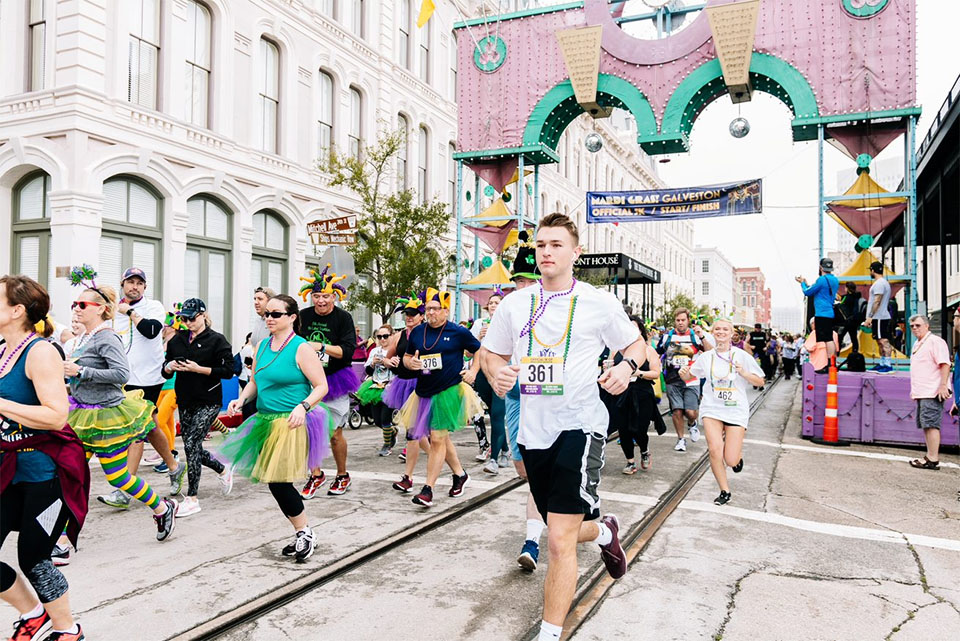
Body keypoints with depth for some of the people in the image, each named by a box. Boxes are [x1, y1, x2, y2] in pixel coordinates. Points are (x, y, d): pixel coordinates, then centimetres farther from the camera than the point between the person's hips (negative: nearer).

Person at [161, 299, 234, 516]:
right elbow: (165, 371, 15)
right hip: (185, 401, 6)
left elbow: (228, 370, -11)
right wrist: (169, 366, -8)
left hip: (208, 402, -6)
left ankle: (192, 499, -3)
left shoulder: (217, 340, -5)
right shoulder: (177, 340, 11)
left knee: (191, 444, -13)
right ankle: (223, 470, 38)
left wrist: (198, 369, -17)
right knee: (193, 447, 10)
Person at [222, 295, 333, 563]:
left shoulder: (301, 348, -10)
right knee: (274, 482, 11)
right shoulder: (262, 346, 11)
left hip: (291, 423, -8)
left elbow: (321, 386, -11)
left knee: (278, 480, -9)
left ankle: (305, 533, 11)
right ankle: (302, 535, 27)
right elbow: (255, 382, 20)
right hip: (266, 421, 8)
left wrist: (303, 407, -26)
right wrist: (241, 399, 2)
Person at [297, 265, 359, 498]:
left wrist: (322, 347, -27)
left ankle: (342, 476, 23)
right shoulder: (303, 316, 2)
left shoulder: (343, 318, -7)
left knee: (334, 433, 4)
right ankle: (316, 475, 19)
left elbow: (348, 351, -17)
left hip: (334, 381, -3)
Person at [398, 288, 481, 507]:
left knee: (437, 439, -8)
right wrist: (410, 362, -7)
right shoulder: (417, 332, 7)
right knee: (442, 438, 17)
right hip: (425, 392, 6)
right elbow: (406, 357, 15)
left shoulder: (458, 332, -4)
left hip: (449, 391, -6)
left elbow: (480, 351, 9)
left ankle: (428, 489, -1)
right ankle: (460, 474, 37)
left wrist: (473, 372, -1)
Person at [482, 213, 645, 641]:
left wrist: (627, 367, -13)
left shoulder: (599, 303, -2)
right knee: (564, 532, 20)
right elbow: (492, 353, 16)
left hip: (580, 425, -4)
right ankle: (604, 531, 54)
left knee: (560, 540, -11)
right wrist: (497, 374, -7)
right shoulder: (514, 305, 6)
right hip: (533, 430, 5)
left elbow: (637, 344, 9)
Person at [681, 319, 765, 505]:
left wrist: (743, 373, -17)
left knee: (731, 460, -6)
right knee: (714, 450, -16)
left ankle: (738, 454, 34)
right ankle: (724, 491, 7)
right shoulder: (706, 357, 4)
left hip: (736, 410, -1)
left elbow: (760, 381, 1)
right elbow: (690, 375, 17)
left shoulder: (741, 355, -3)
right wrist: (685, 373, -6)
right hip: (712, 408, 2)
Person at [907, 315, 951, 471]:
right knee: (925, 425, 11)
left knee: (931, 424, -10)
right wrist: (914, 390, 25)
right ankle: (930, 456, 16)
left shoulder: (935, 341, -9)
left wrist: (943, 385, -24)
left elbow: (945, 364, -17)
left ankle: (933, 459, -9)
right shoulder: (917, 344, 20)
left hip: (932, 393, -10)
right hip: (922, 393, 10)